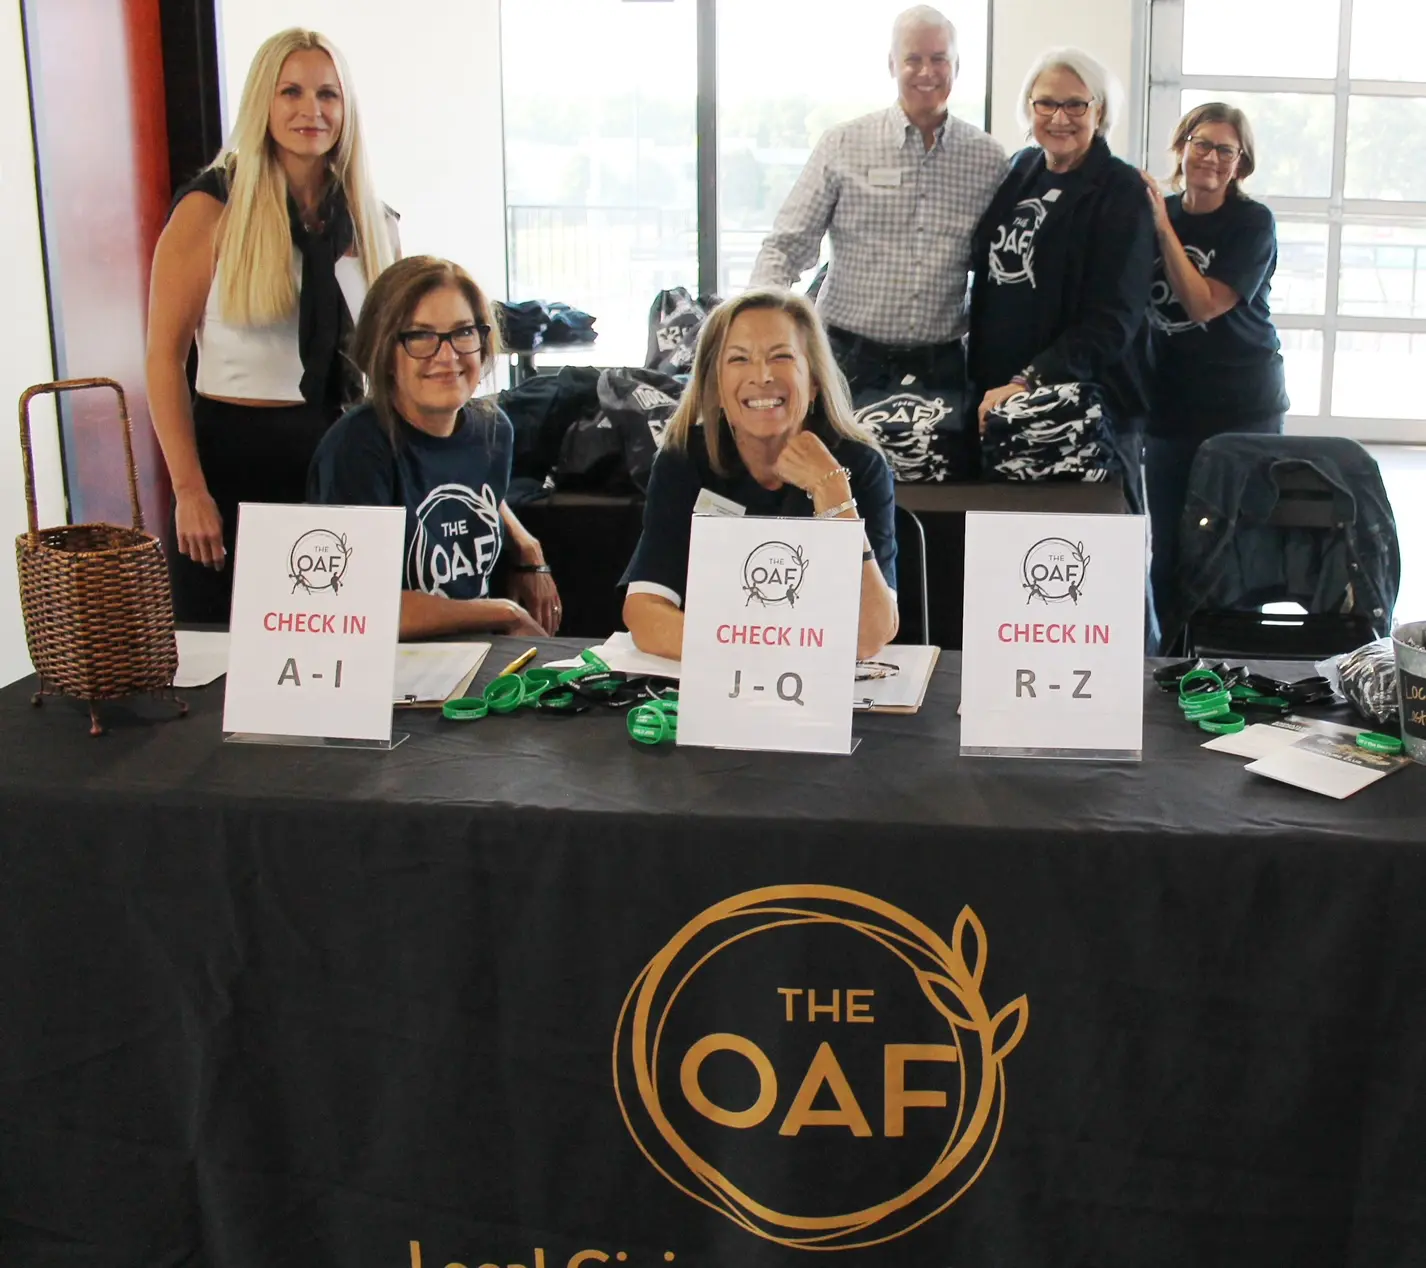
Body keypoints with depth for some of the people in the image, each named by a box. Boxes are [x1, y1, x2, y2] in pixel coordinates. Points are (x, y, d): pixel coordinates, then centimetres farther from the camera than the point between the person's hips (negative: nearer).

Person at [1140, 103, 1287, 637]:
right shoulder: (1157, 214, 6)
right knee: (1168, 549, 8)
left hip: (1243, 409, -3)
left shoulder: (1252, 223, -6)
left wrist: (1164, 228, -18)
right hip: (1169, 407, 3)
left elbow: (1204, 304, -17)